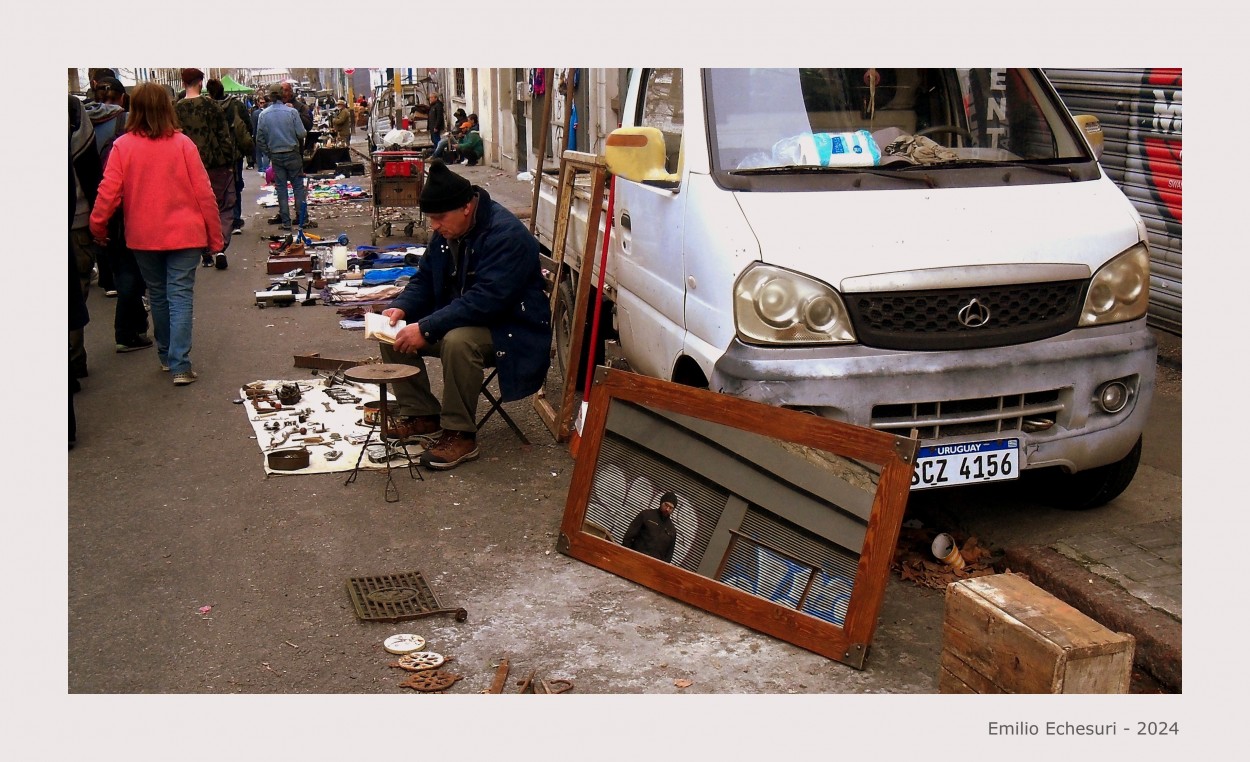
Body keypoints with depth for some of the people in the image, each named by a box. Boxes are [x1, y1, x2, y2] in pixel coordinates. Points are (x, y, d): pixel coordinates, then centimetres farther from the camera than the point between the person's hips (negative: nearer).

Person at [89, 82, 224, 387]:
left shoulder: (123, 146, -6)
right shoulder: (183, 144, -7)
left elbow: (108, 192, -6)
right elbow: (204, 193, -6)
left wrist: (98, 227, 8)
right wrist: (215, 236, 2)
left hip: (143, 237, 2)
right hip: (184, 235, -1)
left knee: (157, 295, 17)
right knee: (180, 296, 0)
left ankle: (166, 356, 29)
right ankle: (180, 365, -7)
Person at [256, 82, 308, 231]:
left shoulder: (263, 114, -2)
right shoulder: (291, 111, -11)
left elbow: (259, 139, 2)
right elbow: (302, 133, -11)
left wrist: (268, 153, 14)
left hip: (275, 155, 2)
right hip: (292, 154, -2)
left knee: (281, 188, 8)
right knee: (298, 186, 6)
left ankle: (285, 221, 7)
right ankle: (302, 218, 7)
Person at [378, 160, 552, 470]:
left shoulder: (506, 235, -25)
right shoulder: (446, 232, 3)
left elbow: (485, 300, -33)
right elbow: (425, 279, 13)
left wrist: (426, 328, -34)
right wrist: (402, 307, -9)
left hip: (509, 328, -9)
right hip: (459, 320, 9)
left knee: (458, 341, -38)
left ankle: (460, 434, -22)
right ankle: (421, 415, 6)